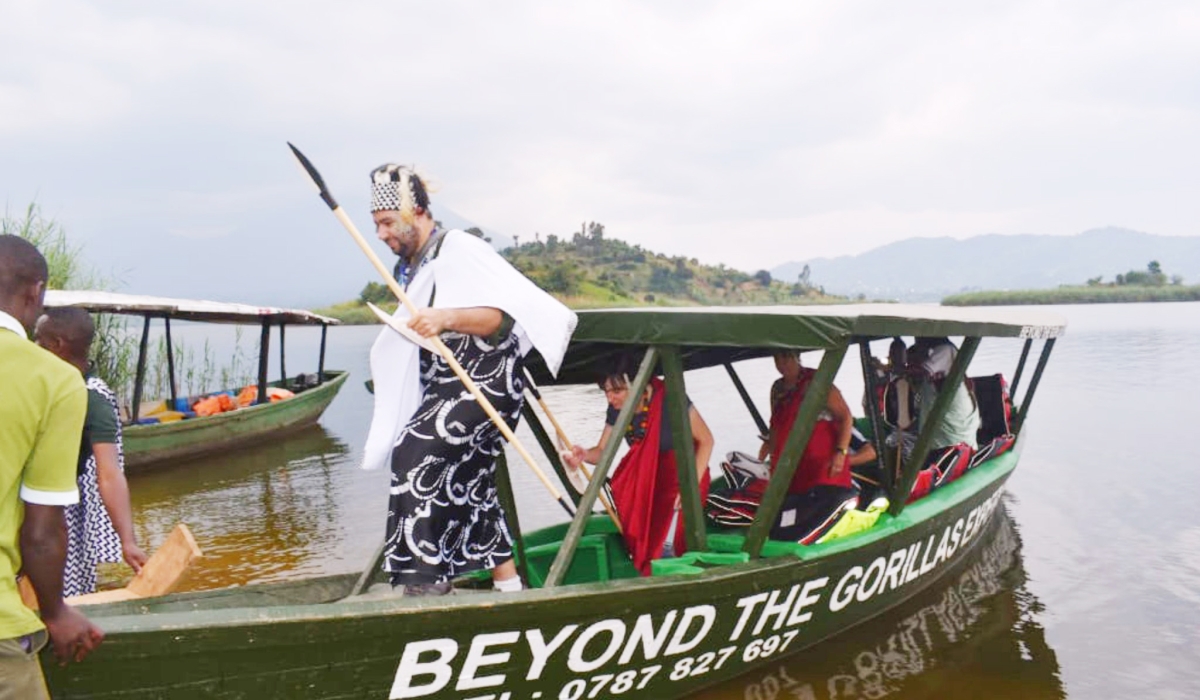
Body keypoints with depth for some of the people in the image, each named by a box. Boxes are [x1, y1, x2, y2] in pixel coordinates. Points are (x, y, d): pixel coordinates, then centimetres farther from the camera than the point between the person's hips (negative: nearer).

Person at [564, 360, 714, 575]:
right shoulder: (617, 410, -6)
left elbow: (705, 440, -16)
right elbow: (602, 452, -1)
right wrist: (584, 455, -23)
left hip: (681, 475, -6)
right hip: (647, 478, 6)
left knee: (664, 547, -16)